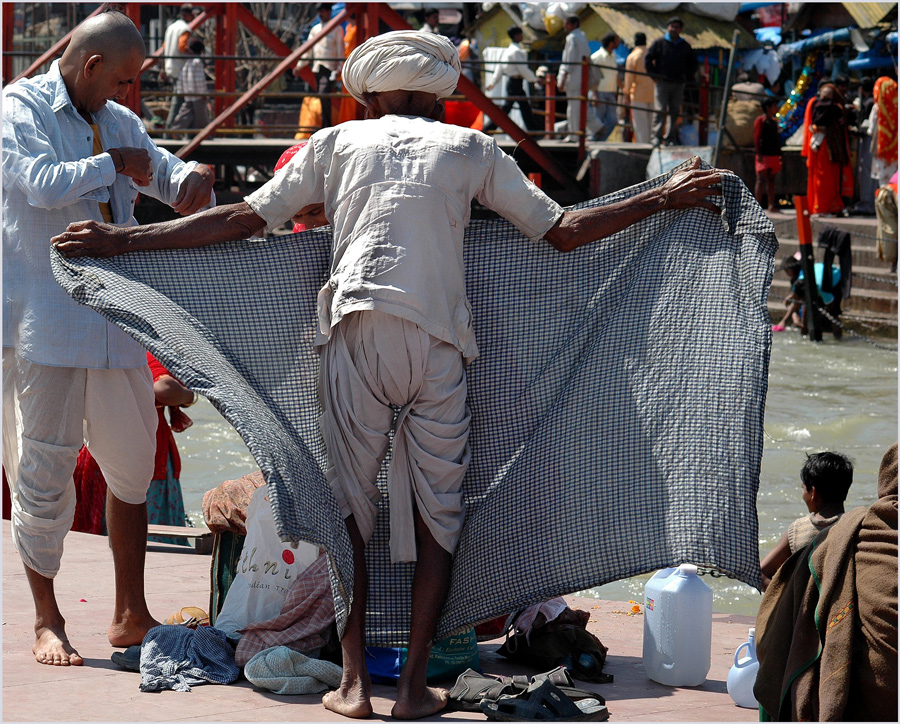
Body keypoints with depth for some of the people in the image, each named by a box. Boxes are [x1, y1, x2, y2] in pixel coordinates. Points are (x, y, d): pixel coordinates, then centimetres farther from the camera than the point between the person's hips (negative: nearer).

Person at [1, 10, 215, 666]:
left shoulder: (118, 122, 15)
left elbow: (168, 175, 14)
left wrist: (193, 179, -10)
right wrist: (113, 164, -10)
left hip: (115, 321, 7)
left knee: (133, 464, 10)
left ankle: (131, 617, 19)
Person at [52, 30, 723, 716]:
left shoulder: (337, 142, 18)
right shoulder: (473, 149, 18)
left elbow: (244, 217, 14)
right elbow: (564, 231, 17)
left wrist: (126, 240, 20)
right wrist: (664, 198, 28)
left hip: (358, 333, 0)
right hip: (439, 342, 0)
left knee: (348, 504, 6)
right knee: (438, 512, 7)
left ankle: (354, 680, 1)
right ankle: (415, 684, 3)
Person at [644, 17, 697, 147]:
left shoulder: (685, 46, 13)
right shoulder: (659, 43, 3)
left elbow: (693, 62, 24)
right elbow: (648, 58, 3)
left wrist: (688, 77, 11)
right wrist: (654, 75, -3)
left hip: (678, 84, 4)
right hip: (662, 82, -4)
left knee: (675, 112, 4)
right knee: (660, 110, -10)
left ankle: (671, 138, 8)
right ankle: (656, 137, -11)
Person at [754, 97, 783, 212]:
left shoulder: (774, 121, 18)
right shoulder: (760, 120, -6)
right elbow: (756, 138, -11)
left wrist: (779, 154, 18)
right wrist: (759, 154, -18)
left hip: (773, 155, 8)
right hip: (764, 155, -8)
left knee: (771, 181, 8)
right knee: (761, 180, -8)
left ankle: (771, 205, 8)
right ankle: (758, 206, -9)